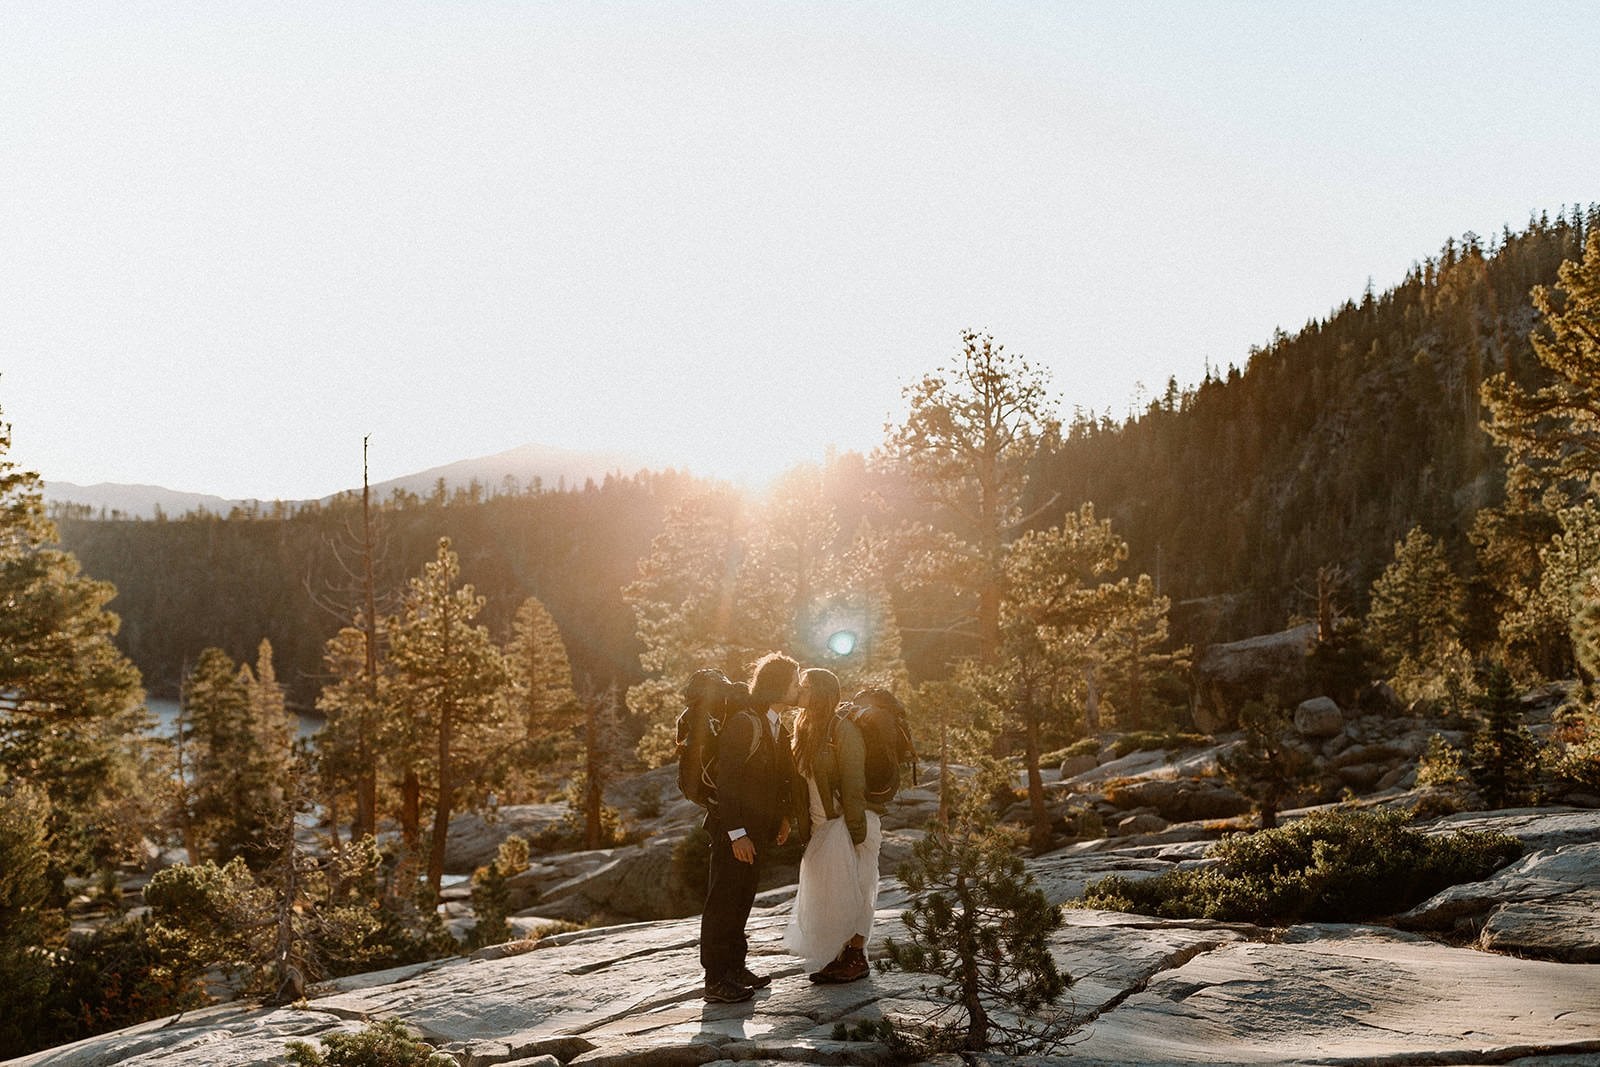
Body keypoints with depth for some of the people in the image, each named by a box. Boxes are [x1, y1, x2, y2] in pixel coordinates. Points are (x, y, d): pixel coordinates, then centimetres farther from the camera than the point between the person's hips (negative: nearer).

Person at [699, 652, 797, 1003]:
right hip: (734, 830, -9)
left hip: (758, 829, 9)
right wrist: (736, 832, -22)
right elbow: (726, 779, -21)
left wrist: (782, 817, 12)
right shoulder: (744, 723, -18)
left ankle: (735, 966, 27)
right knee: (723, 902, -2)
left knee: (742, 899, 17)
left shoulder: (777, 726, 12)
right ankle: (716, 980, 4)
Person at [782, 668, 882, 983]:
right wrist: (803, 827, 10)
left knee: (849, 891, -1)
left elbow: (853, 783, -18)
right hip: (821, 827, 8)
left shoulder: (843, 729, -16)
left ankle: (856, 958, 10)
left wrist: (856, 832, -19)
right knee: (824, 893, 11)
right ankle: (836, 958, 20)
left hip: (846, 824, -8)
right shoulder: (805, 730, 9)